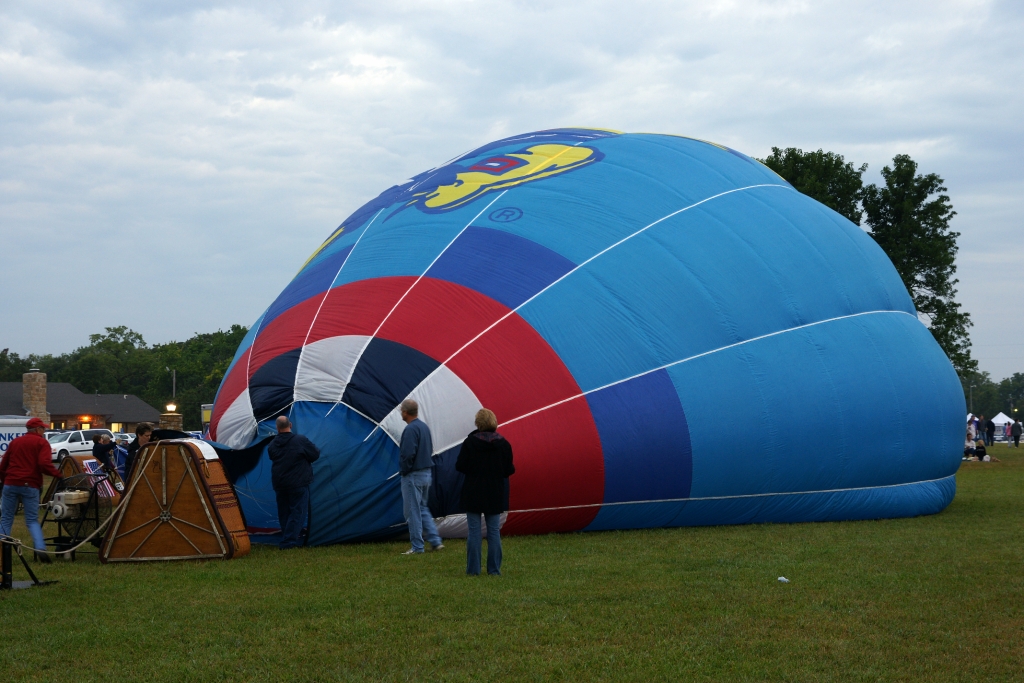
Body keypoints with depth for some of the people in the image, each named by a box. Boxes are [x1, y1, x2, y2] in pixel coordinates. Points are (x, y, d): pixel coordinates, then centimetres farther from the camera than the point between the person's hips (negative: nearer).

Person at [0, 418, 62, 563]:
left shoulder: (15, 442, 19)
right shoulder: (41, 442, 3)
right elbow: (44, 464, -13)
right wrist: (57, 475, -3)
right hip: (30, 486, -3)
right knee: (32, 520, 4)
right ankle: (40, 548, -15)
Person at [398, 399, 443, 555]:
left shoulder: (410, 429, -19)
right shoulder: (425, 427, 9)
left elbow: (408, 454, -24)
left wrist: (404, 470, -10)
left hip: (413, 476, -9)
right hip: (426, 473, 9)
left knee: (412, 511, -1)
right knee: (423, 509, 18)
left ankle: (417, 546, 3)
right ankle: (436, 541, 14)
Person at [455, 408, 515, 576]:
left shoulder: (469, 442, -10)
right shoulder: (503, 444, -5)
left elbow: (460, 466, -10)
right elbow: (509, 470, -4)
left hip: (473, 493, -2)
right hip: (495, 495, 2)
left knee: (474, 531, 3)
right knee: (494, 531, 8)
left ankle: (473, 569, 3)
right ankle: (494, 569, 7)